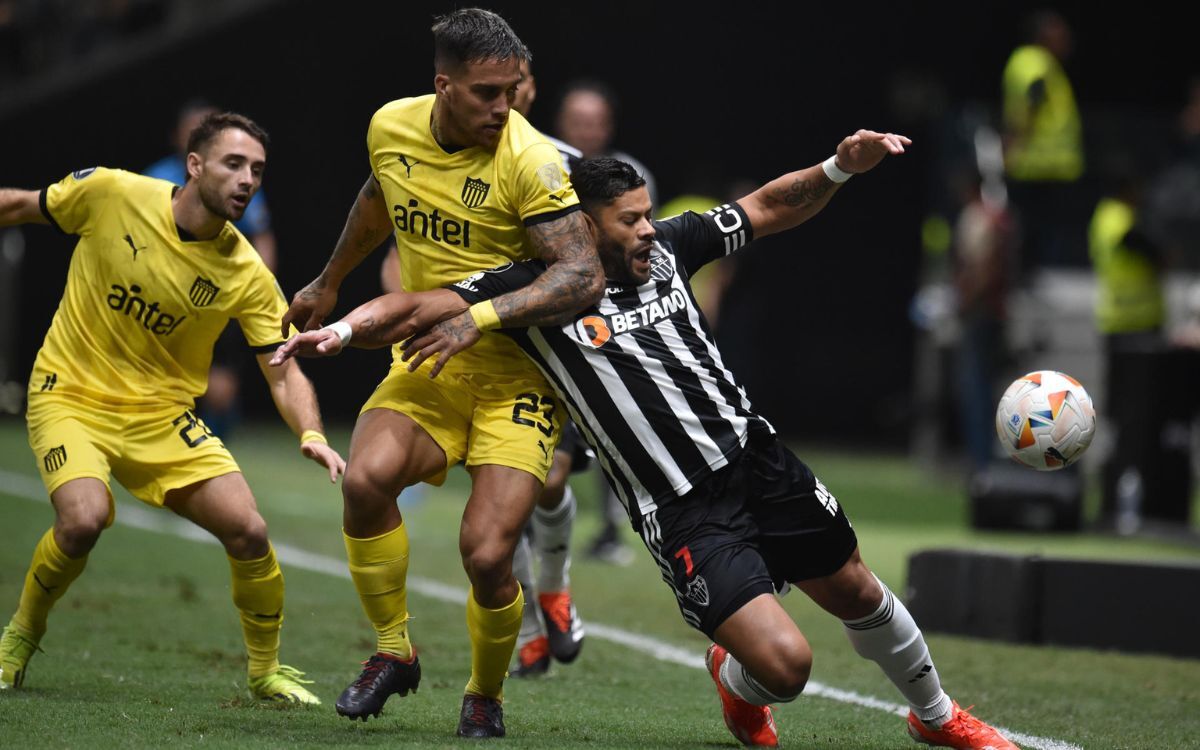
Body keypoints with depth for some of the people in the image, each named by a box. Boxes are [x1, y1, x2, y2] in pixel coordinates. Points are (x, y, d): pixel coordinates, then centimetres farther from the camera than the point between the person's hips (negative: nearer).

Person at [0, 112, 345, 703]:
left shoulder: (248, 277, -9)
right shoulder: (109, 193, -14)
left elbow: (284, 372, -7)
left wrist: (311, 437, -25)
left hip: (163, 411, 3)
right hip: (70, 394, -2)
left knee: (248, 531, -11)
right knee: (84, 519, -29)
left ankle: (266, 671, 16)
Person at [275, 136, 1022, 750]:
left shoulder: (665, 248, 6)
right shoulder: (534, 291, -7)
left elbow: (770, 208, 16)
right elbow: (417, 308, -13)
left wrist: (840, 167, 0)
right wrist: (342, 330, -31)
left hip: (757, 457, 5)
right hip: (682, 511, -5)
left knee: (857, 594, 18)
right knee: (784, 663, -17)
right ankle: (736, 680, 22)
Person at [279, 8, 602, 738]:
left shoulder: (528, 159, -19)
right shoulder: (391, 128, -2)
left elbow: (585, 276, -27)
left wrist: (484, 314, -37)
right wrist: (330, 282, 36)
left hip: (519, 372, -4)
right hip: (427, 362, 4)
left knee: (487, 555, -17)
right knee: (366, 479, -25)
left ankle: (486, 694, 14)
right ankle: (394, 651, -2)